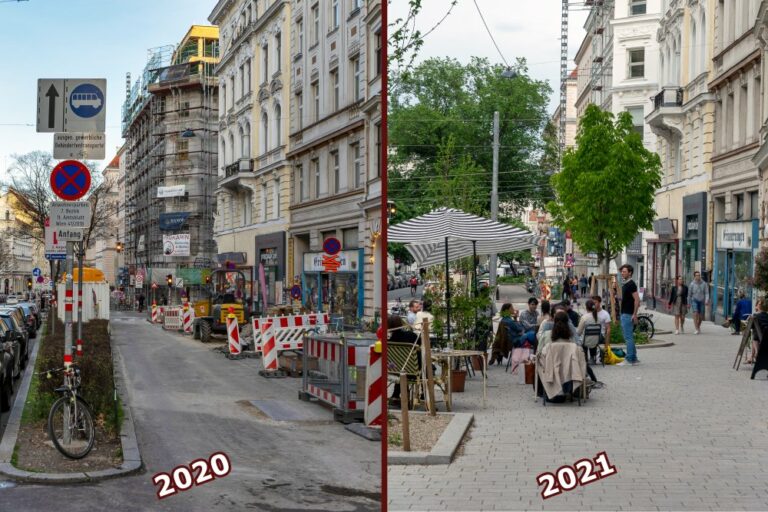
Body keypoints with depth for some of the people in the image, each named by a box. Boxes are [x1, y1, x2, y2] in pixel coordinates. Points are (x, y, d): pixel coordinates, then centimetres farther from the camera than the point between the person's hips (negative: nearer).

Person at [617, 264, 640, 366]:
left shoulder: (631, 284, -13)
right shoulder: (625, 284, 16)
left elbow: (637, 299, -19)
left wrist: (634, 314, -22)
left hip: (628, 314, -10)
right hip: (624, 314, 10)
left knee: (628, 337, -7)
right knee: (629, 337, 12)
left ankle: (629, 359, -5)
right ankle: (634, 359, 17)